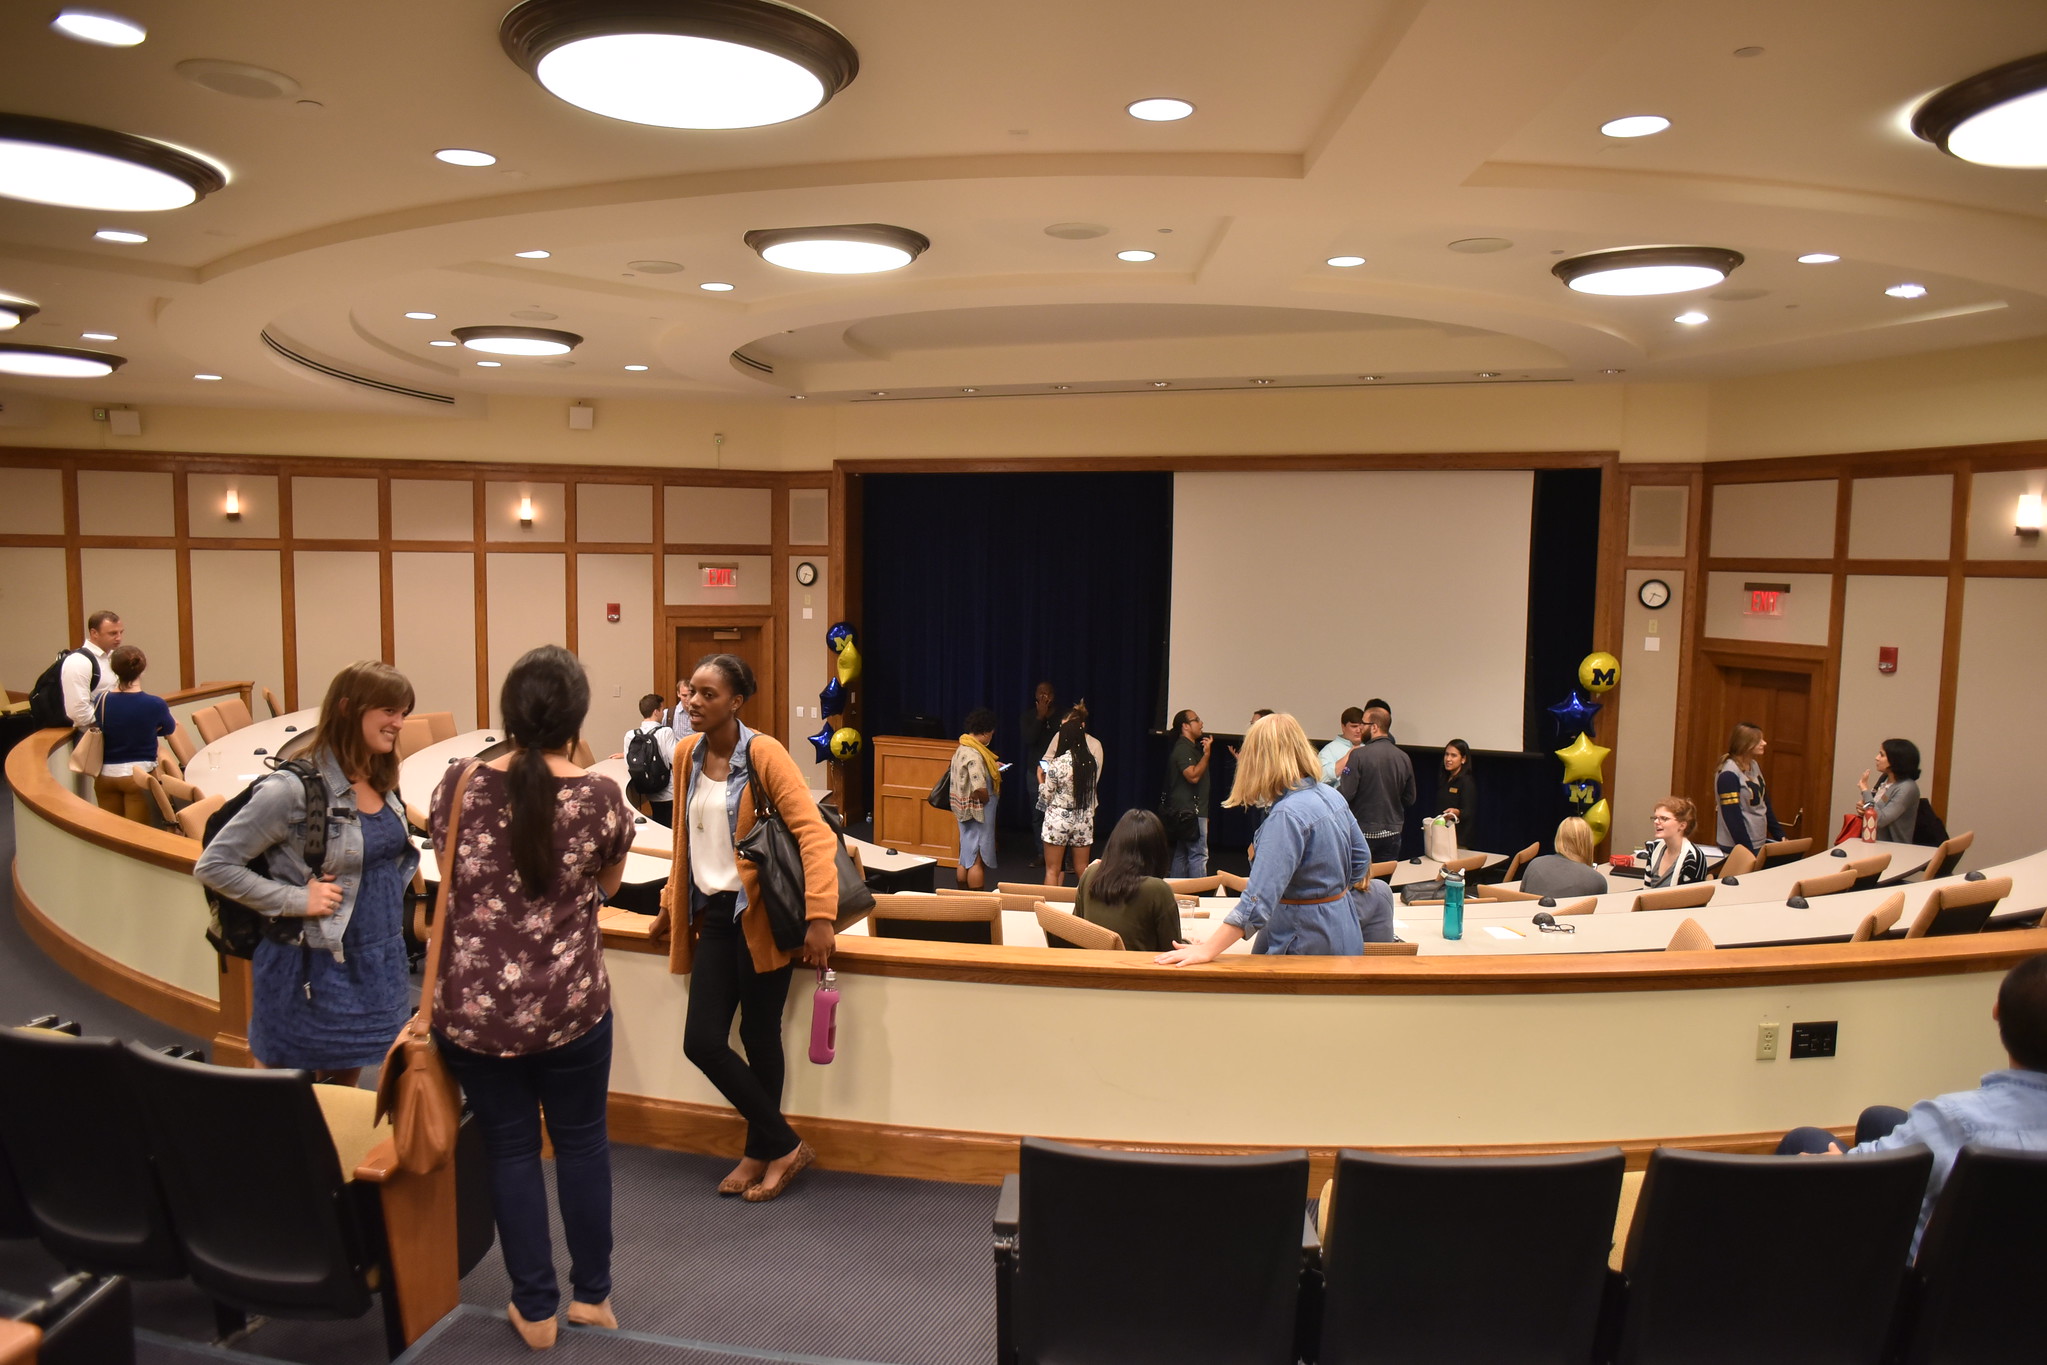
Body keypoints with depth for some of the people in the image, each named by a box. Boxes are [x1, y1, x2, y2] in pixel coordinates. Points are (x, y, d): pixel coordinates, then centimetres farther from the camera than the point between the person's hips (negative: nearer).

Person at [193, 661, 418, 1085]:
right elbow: (213, 865, -15)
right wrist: (296, 901, -19)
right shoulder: (295, 789, -17)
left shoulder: (381, 783, 5)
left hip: (378, 967, 7)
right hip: (314, 974, -7)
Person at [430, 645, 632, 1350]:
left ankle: (535, 1310, 26)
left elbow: (449, 876, 11)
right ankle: (592, 1295, 31)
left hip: (473, 1008, 1)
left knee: (510, 1150, 15)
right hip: (570, 1006, -1)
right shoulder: (600, 796, -11)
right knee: (581, 1142, 17)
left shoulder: (460, 783, -6)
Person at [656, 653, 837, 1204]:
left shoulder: (763, 753, -13)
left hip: (759, 915, -6)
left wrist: (819, 915, -27)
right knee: (702, 1043, 2)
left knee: (759, 1037, 4)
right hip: (713, 915, 6)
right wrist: (671, 904, 24)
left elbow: (814, 833, -19)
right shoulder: (687, 754, 7)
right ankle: (785, 1145, 18)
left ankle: (764, 1152, 25)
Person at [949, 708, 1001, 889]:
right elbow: (980, 788, -31)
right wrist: (988, 800, -12)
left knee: (965, 859, 17)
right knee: (978, 860, -1)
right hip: (978, 813, -10)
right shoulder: (974, 754, -23)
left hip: (965, 812, 10)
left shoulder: (962, 748, 7)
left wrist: (992, 766, 18)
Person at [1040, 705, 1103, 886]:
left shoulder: (1056, 764, -17)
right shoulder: (1092, 762, -5)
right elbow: (1094, 785, 8)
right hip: (1084, 818, 4)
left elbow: (1047, 796, -10)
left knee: (1052, 871, 7)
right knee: (1082, 871, 14)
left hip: (1058, 818, -4)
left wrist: (1041, 780, 9)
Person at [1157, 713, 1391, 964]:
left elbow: (1260, 897, -33)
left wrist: (1207, 951, -35)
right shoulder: (1332, 797, 1)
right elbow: (1361, 859, 14)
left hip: (1307, 944, -8)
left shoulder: (1287, 815, -25)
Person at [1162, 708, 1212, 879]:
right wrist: (1207, 753, -24)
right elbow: (1193, 775, -27)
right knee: (1198, 854, -11)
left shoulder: (1192, 748, 20)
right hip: (1190, 811, -11)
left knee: (1181, 854, 11)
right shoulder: (1183, 749, -13)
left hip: (1185, 812, 11)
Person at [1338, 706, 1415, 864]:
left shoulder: (1358, 755, -15)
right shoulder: (1403, 758, 1)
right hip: (1392, 833, 5)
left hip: (1364, 832, -5)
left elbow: (1345, 794, -18)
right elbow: (1410, 799, 8)